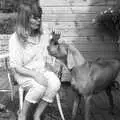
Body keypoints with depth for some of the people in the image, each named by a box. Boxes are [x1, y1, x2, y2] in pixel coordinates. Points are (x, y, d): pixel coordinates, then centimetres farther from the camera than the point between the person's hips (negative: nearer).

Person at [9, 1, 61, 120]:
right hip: (24, 73, -4)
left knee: (55, 83, -26)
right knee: (40, 87, -33)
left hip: (42, 69, 4)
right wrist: (35, 74, -28)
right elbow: (16, 67, -16)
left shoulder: (44, 29, -5)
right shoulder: (15, 39, -18)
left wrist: (49, 63, -5)